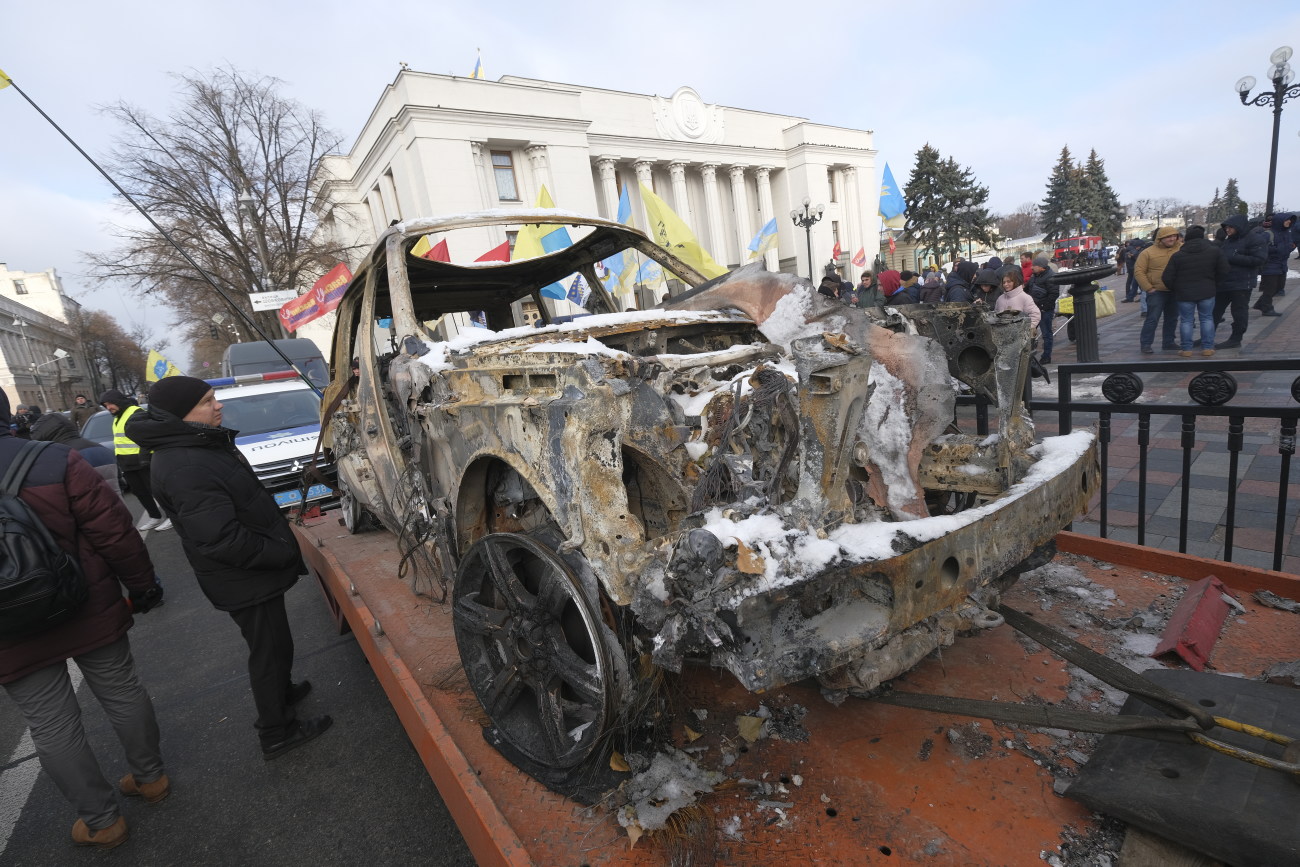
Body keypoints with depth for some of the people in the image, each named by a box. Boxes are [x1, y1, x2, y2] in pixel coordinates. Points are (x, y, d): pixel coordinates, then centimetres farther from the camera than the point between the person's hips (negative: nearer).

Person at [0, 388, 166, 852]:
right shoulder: (58, 462, -14)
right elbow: (114, 532, -13)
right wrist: (143, 584, 1)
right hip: (91, 614, 0)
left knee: (53, 729, 13)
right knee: (122, 693, 18)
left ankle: (102, 821, 25)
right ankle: (151, 777, 35)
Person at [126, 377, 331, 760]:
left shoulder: (204, 443, 5)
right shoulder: (184, 468, -29)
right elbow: (222, 540, -31)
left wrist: (281, 538, 12)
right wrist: (283, 554, -20)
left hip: (255, 571, 10)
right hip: (245, 581, -10)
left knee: (274, 642, 27)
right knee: (269, 651, 7)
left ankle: (281, 692, 49)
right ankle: (276, 735, 24)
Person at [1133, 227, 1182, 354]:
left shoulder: (1181, 249, 4)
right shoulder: (1148, 253, -6)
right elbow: (1139, 271, -7)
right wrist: (1148, 288, -11)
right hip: (1156, 292, -5)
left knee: (1172, 319, 12)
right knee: (1152, 319, -7)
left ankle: (1168, 342, 22)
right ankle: (1146, 344, -1)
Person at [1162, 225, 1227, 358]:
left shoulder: (1177, 255, -5)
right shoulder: (1215, 251, 0)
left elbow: (1167, 278, -6)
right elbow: (1223, 271, 3)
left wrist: (1175, 290, 11)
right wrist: (1214, 285, 17)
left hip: (1184, 294, -1)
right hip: (1207, 292, 2)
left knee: (1186, 320, 5)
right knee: (1207, 318, 11)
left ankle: (1186, 349, 4)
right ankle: (1207, 348, 10)